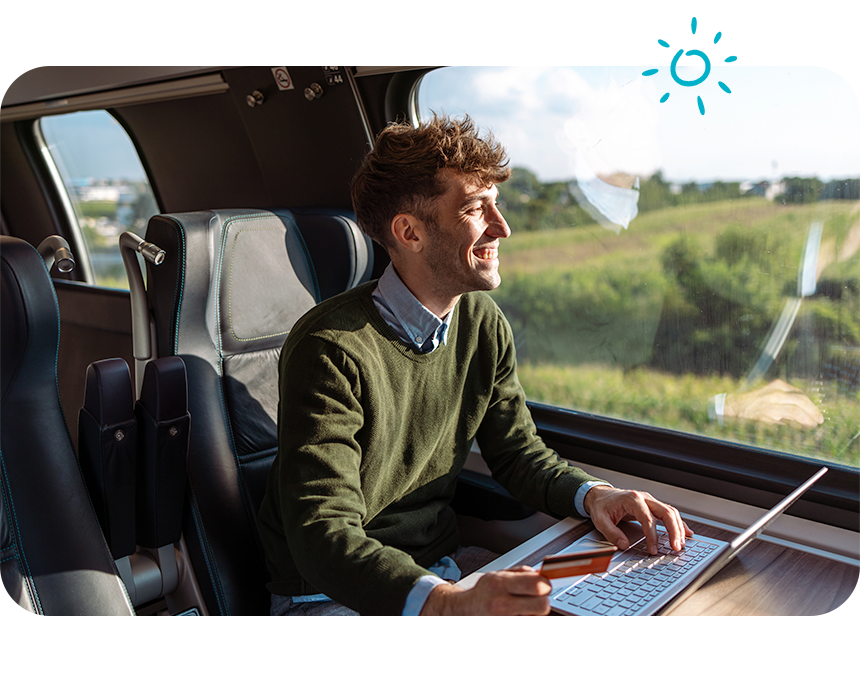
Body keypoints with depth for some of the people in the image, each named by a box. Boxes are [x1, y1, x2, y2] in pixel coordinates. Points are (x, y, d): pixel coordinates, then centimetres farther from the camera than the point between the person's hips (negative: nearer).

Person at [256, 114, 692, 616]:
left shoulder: (482, 322, 1)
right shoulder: (332, 352, -22)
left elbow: (516, 450, 8)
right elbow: (322, 535, -27)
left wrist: (592, 494, -12)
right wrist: (449, 604, -43)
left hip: (446, 568, 6)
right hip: (334, 595, -5)